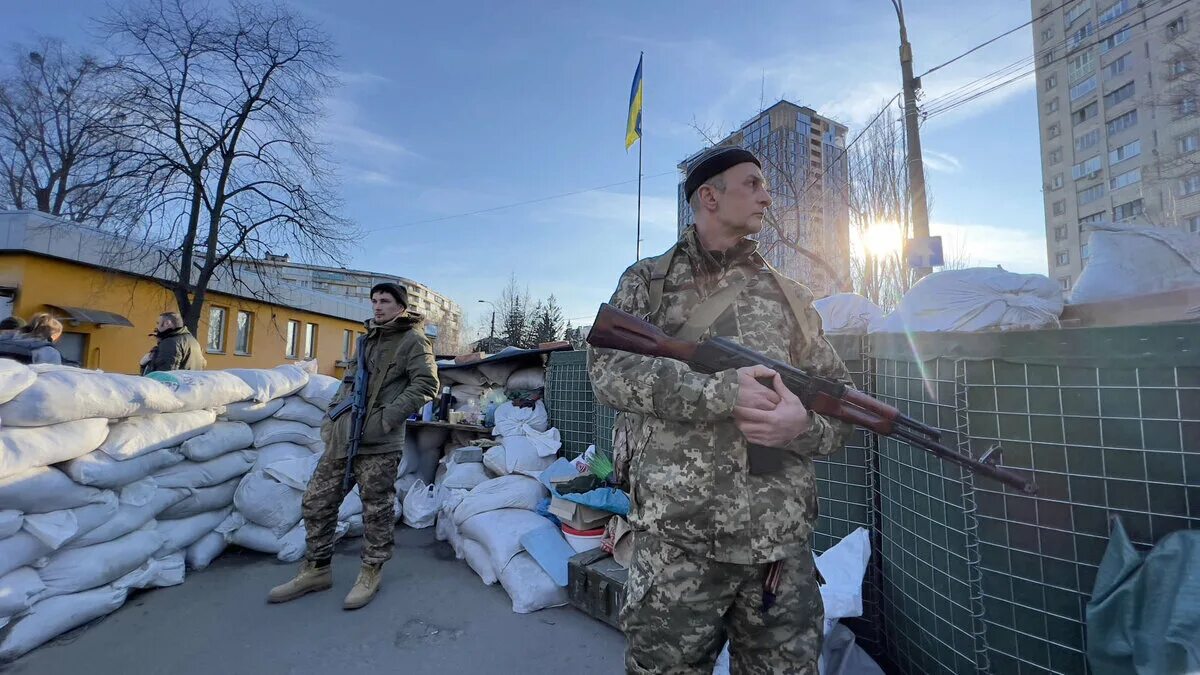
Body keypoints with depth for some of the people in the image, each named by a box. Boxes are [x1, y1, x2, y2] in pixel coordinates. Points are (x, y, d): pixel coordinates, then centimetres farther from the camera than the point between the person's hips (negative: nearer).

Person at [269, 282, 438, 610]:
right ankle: (316, 570, 29)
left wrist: (387, 417, -18)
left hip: (378, 443, -8)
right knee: (317, 502, 13)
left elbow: (426, 384, -15)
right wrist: (331, 417, 13)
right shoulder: (366, 340, 21)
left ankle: (370, 574, 20)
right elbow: (348, 382, 26)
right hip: (341, 436, 8)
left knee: (377, 509, 3)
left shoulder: (413, 340, -5)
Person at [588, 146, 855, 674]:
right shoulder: (646, 280, 3)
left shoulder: (788, 295, 12)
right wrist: (718, 390, -20)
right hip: (675, 540, -2)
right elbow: (608, 369, -12)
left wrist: (806, 423, -13)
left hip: (782, 543, 4)